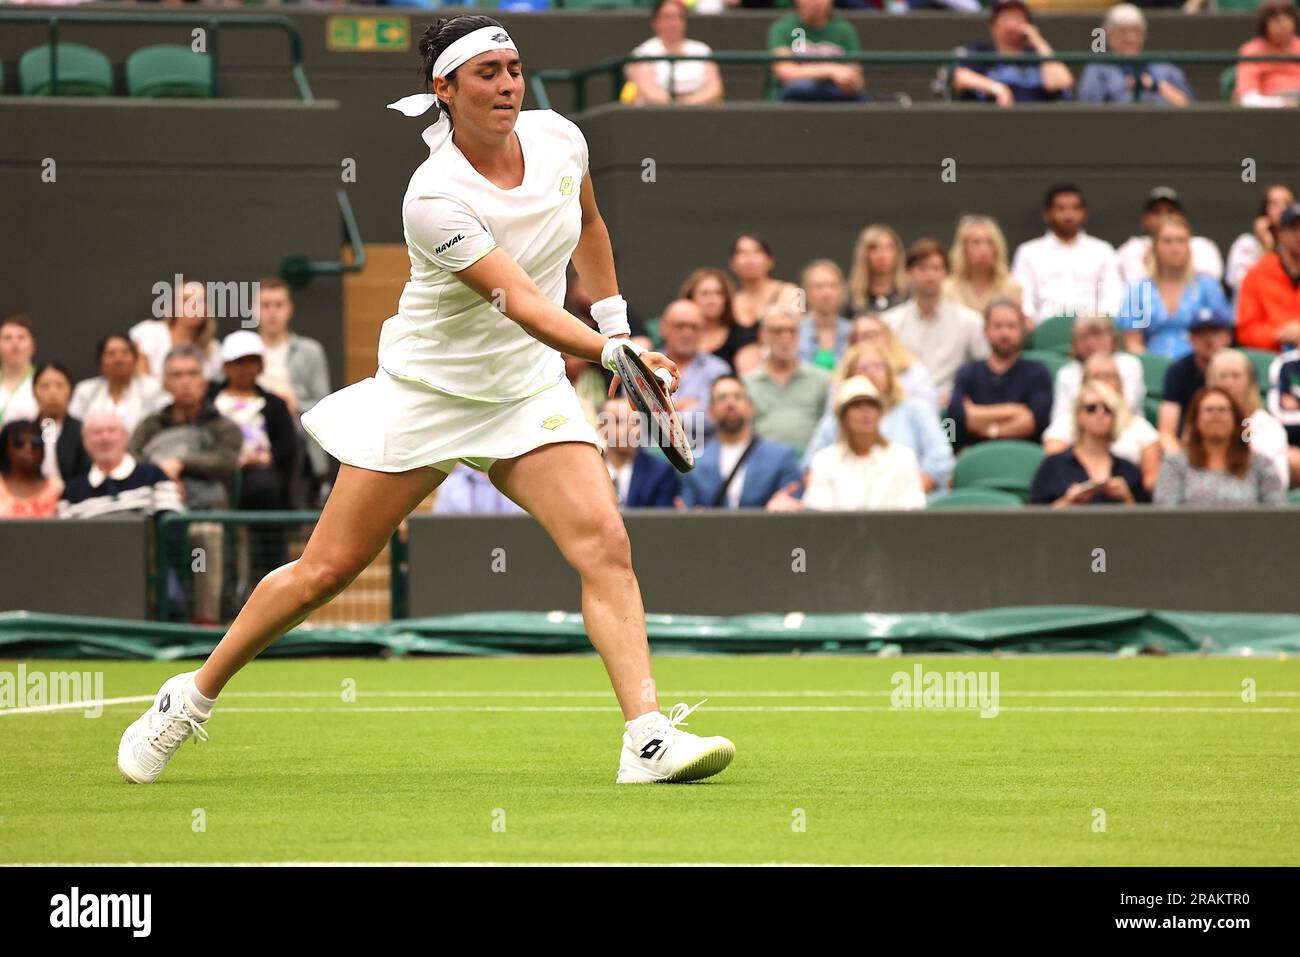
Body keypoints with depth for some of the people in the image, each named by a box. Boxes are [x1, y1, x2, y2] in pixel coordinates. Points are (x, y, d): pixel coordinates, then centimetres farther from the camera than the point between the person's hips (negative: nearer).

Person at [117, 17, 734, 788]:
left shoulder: (559, 138, -7)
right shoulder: (435, 198, -26)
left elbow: (589, 226, 18)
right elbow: (522, 302, -35)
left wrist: (616, 325, 16)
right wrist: (611, 354, -49)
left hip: (531, 390, 4)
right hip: (426, 395, -4)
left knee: (605, 543, -18)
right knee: (327, 570, 3)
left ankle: (649, 738, -23)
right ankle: (193, 698, 23)